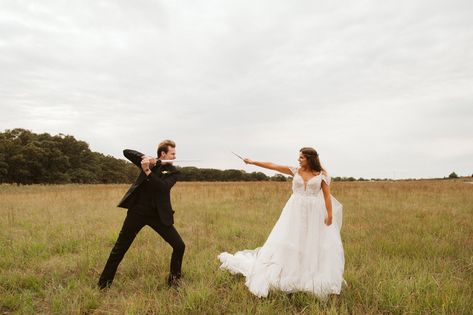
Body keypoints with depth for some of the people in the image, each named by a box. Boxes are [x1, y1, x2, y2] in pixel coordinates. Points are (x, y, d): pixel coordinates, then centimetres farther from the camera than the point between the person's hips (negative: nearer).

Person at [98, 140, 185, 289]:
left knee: (179, 246, -6)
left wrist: (147, 171, -28)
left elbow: (163, 187, -20)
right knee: (119, 249, 5)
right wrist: (144, 157, -16)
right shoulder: (149, 162, 3)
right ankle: (104, 284, 23)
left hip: (158, 215, 0)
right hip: (137, 211, 0)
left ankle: (174, 279, 17)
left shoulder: (172, 171, -1)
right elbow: (126, 152, -2)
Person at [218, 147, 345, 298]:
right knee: (288, 241, 2)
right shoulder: (296, 171, 5)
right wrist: (253, 162, 3)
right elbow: (273, 166, 4)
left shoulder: (321, 175, 0)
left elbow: (327, 195, -2)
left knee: (315, 245, 1)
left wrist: (330, 214, -10)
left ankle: (315, 281, 17)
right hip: (295, 212, 2)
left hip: (314, 213, -1)